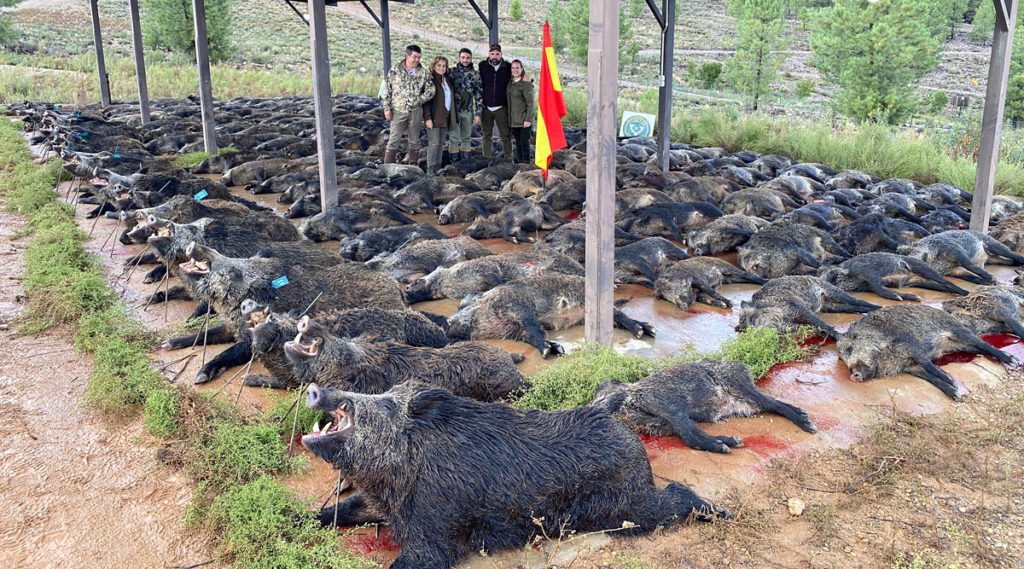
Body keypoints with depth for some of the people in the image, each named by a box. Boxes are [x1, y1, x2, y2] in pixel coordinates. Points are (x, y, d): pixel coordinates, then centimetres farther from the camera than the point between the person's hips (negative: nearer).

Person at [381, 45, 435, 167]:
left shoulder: (424, 72, 1)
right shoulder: (394, 70, 1)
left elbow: (430, 91, -1)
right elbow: (387, 90, 4)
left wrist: (416, 101, -11)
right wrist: (387, 108, -1)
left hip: (416, 112, 1)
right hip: (398, 111, -1)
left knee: (414, 141, 10)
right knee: (394, 140, -3)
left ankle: (413, 166, 20)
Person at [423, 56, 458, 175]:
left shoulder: (448, 80, 14)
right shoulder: (430, 80, -8)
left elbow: (452, 99, 21)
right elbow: (426, 100, -12)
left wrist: (454, 117, 16)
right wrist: (427, 117, -19)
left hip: (445, 117, 7)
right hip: (434, 117, -7)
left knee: (441, 143, 8)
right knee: (434, 143, -9)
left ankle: (438, 167, 13)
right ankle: (430, 169, -6)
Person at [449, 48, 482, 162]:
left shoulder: (476, 74, 5)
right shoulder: (452, 71, 0)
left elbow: (478, 94, 6)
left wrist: (478, 113, 1)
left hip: (468, 111, 2)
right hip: (454, 110, -2)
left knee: (466, 138, 8)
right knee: (454, 139, -2)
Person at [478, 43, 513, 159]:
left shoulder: (508, 67, 1)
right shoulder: (482, 66, 1)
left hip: (501, 107, -1)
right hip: (486, 107, 1)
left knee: (506, 136, 0)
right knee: (487, 136, 8)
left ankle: (508, 158, 6)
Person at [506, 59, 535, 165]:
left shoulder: (526, 83, -12)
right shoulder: (511, 82, 10)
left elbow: (530, 103, -13)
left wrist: (528, 119, -18)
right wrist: (509, 118, 13)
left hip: (524, 119, -7)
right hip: (514, 119, 7)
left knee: (524, 142, -4)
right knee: (518, 142, 11)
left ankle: (526, 163, 2)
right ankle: (519, 162, 18)